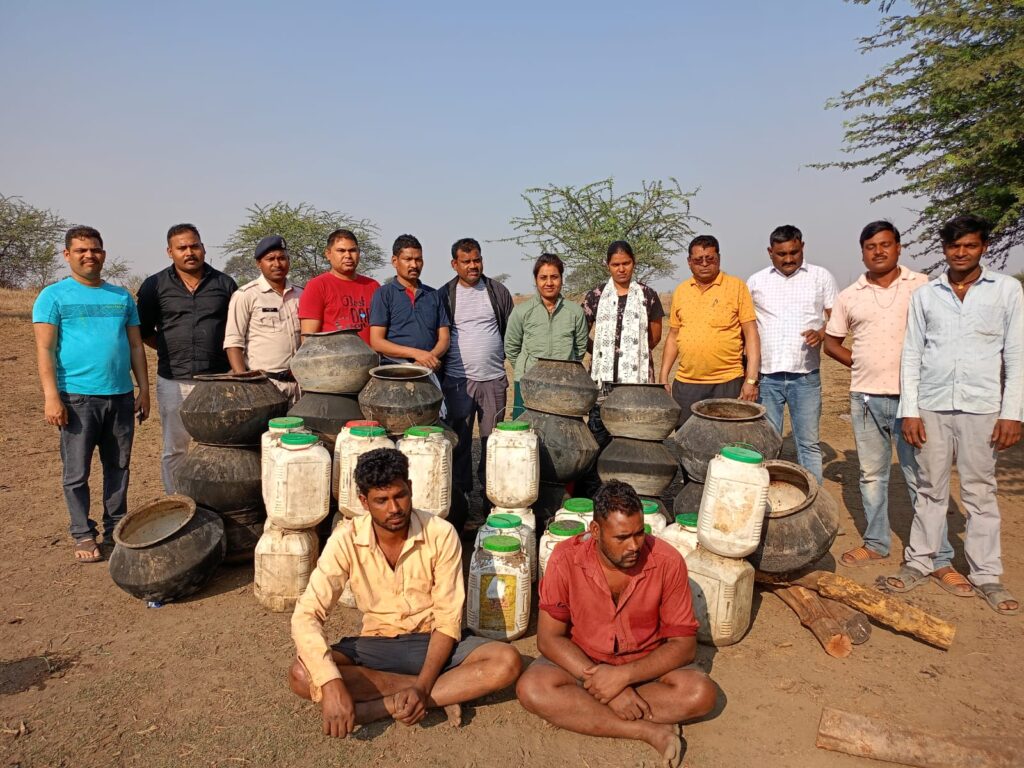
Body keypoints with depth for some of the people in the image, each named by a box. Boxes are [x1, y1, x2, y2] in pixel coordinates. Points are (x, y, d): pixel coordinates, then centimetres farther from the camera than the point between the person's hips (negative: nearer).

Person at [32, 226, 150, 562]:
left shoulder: (121, 296, 13)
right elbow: (44, 349, -5)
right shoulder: (54, 296, 2)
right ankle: (83, 536, 15)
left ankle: (116, 529, 23)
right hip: (78, 397, -3)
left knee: (118, 468, 11)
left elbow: (135, 346, 14)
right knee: (77, 473, 3)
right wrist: (51, 396, -13)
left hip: (121, 396, 4)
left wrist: (144, 390, 8)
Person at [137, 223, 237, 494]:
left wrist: (226, 352, 3)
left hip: (218, 379, 0)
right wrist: (170, 350, 4)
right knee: (174, 450, 8)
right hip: (174, 381, 0)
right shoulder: (155, 286, 5)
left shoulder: (224, 284, 7)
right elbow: (144, 330, 13)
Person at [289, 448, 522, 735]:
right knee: (302, 675, -27)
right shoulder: (345, 541, -14)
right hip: (376, 645, 2)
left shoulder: (441, 534, -16)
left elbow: (448, 619, -14)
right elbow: (306, 615, -21)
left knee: (507, 662, -26)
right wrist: (332, 685, -36)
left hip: (433, 643, -1)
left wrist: (423, 686, -28)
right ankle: (440, 695, -20)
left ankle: (385, 705, -23)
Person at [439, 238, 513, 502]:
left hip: (494, 379, 1)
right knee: (460, 440, 4)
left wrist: (501, 354, 6)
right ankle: (460, 493, 15)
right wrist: (439, 371, 2)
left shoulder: (498, 292, 7)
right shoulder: (445, 295, 3)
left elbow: (511, 331, 13)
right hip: (458, 380, -1)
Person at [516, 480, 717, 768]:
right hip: (579, 663, 0)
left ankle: (575, 707, -20)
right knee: (532, 688, -30)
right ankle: (650, 731, -22)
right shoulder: (566, 559, -19)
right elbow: (549, 638, -16)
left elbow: (683, 644, -14)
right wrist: (601, 683, -27)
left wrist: (623, 676, -27)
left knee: (701, 693, -27)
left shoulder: (668, 562, -18)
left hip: (646, 667, 1)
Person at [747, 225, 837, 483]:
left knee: (809, 443, 3)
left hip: (805, 376, -1)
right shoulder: (756, 281, 8)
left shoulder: (821, 277, 5)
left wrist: (822, 333, -17)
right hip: (766, 375, 1)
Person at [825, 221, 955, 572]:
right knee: (872, 474, 13)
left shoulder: (922, 286, 0)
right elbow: (831, 341, 15)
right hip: (865, 398, 3)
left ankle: (940, 558, 11)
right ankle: (876, 544, 27)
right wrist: (862, 365, 3)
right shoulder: (849, 297, 6)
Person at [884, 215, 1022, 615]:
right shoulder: (925, 295, 7)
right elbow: (911, 354, 6)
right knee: (930, 488, 10)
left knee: (980, 492, 6)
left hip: (981, 407, -1)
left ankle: (986, 574, 16)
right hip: (932, 406, 1)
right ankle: (920, 561, 20)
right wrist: (909, 410, 0)